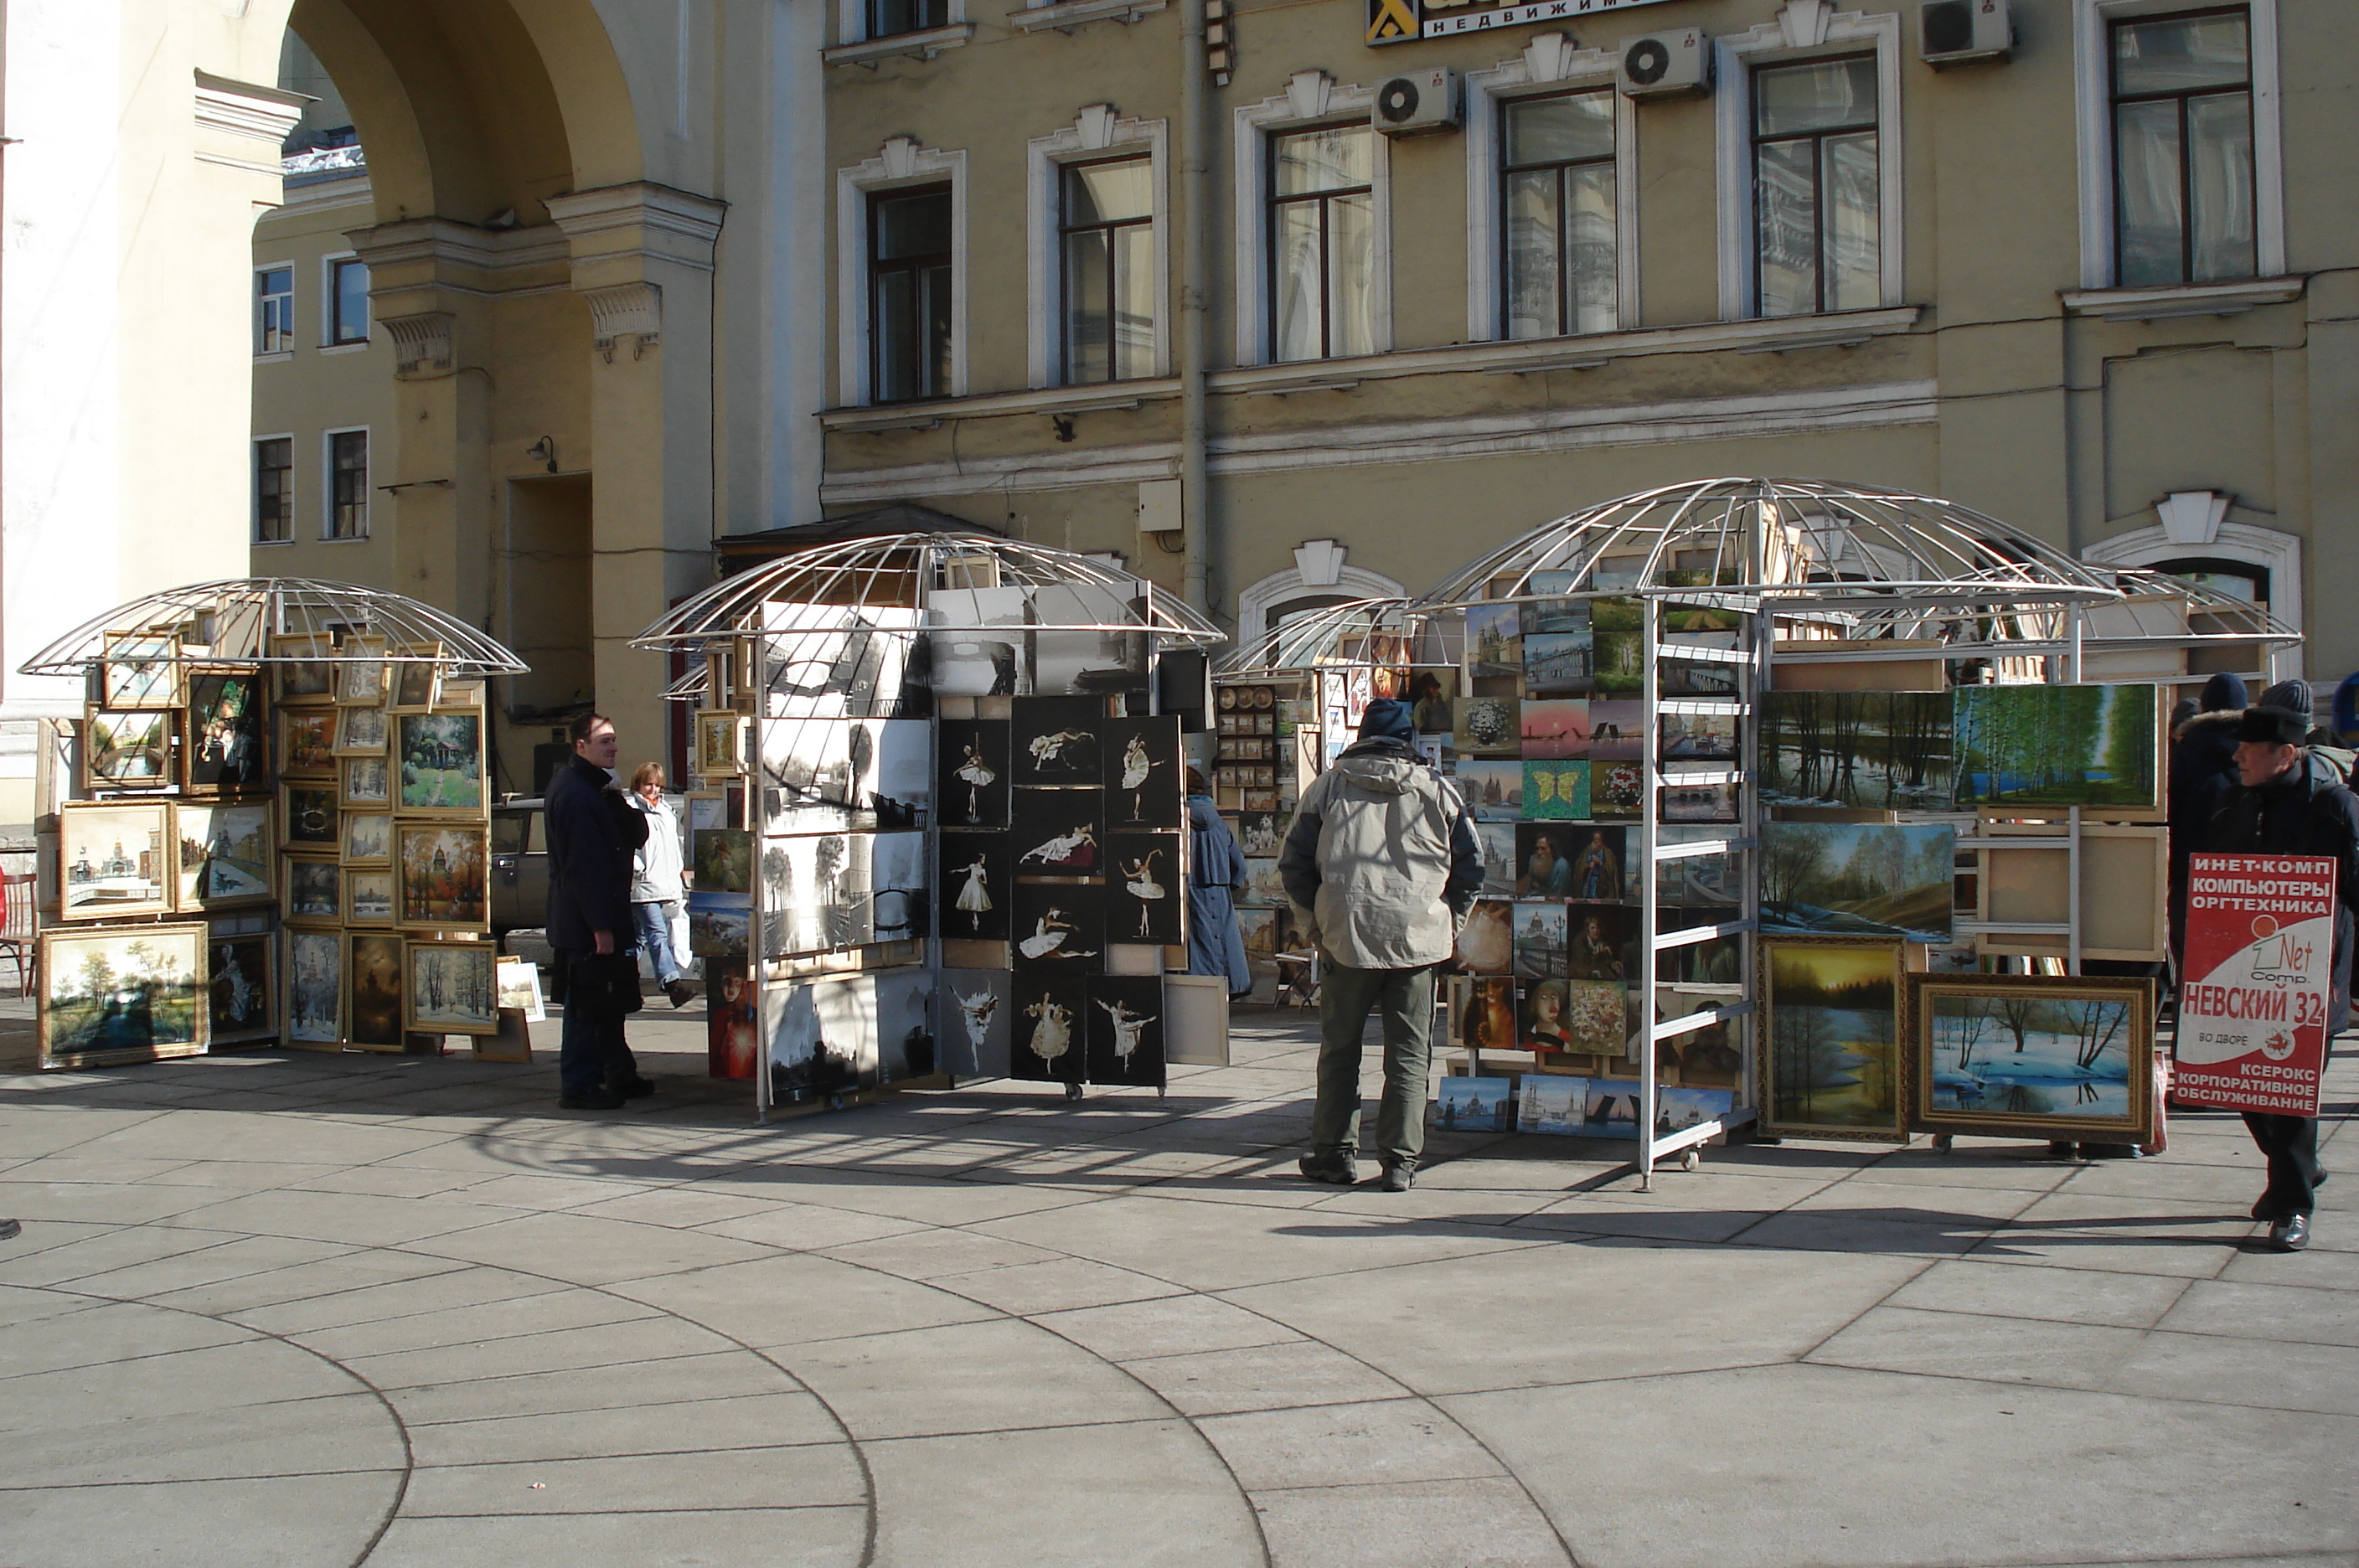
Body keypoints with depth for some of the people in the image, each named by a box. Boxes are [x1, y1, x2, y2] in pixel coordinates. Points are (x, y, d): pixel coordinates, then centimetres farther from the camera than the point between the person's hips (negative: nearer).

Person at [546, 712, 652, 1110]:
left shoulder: (594, 787, 15)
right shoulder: (574, 793, -18)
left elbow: (636, 837, 17)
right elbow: (582, 865, -23)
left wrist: (619, 803, -1)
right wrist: (600, 925, -24)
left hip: (603, 917, 11)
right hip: (586, 925, -11)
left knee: (610, 1002, 16)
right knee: (587, 1006, -5)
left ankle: (619, 1076, 24)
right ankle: (578, 1087, 0)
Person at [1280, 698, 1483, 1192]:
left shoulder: (1328, 786, 5)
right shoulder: (1438, 790, 5)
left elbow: (1294, 864, 6)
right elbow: (1471, 867, 6)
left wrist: (1315, 923, 15)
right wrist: (1449, 924, 16)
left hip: (1347, 938, 0)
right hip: (1419, 941, 0)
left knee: (1339, 1050, 12)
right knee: (1409, 1055, 5)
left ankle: (1334, 1152, 15)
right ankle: (1400, 1161, 4)